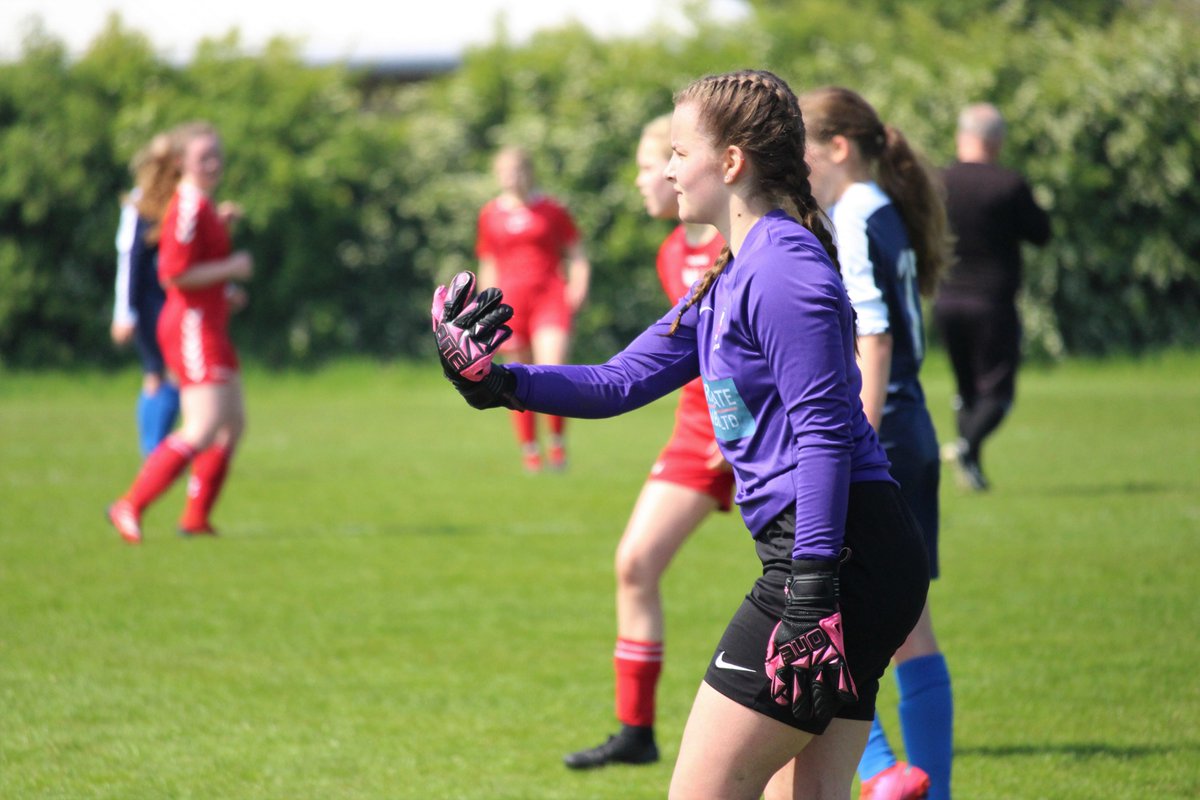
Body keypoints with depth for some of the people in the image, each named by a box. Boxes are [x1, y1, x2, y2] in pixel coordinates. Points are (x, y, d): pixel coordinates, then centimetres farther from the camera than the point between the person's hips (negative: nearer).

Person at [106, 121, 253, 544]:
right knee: (203, 430, -14)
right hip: (193, 327, -11)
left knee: (233, 422, 15)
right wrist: (230, 269, -18)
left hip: (210, 327, 11)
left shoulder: (203, 204, 13)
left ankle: (196, 517, 20)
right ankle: (130, 507, -8)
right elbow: (175, 273, -24)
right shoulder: (188, 207, -18)